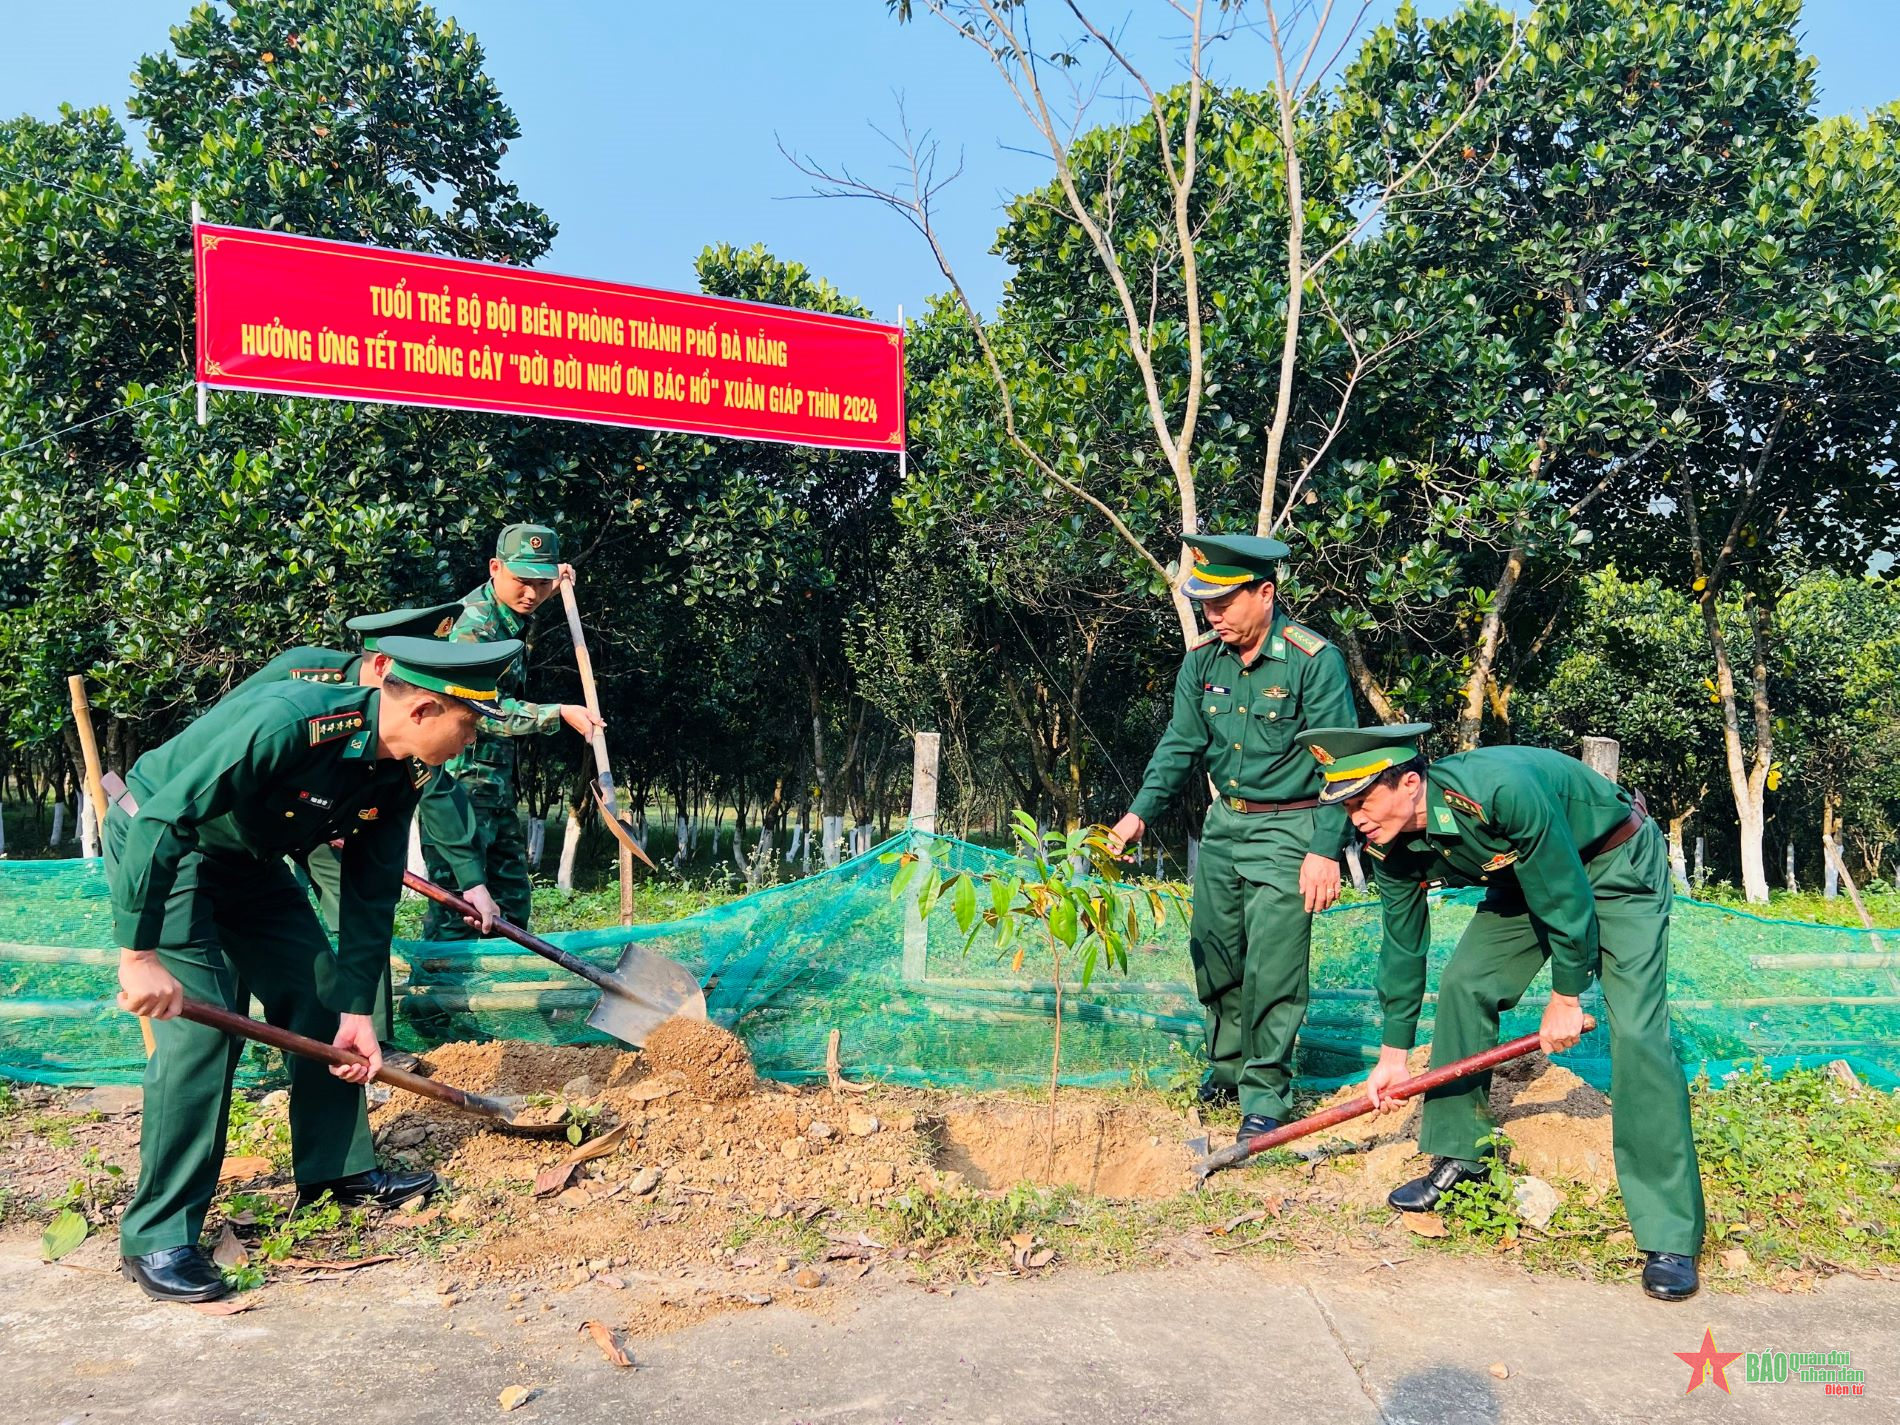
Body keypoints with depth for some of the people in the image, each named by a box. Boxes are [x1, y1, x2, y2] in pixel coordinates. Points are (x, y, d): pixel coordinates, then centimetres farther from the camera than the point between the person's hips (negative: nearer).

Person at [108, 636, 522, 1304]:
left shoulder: (401, 775, -10)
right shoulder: (287, 722, -36)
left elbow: (369, 895, -1)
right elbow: (161, 821, -35)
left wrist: (358, 1010, -2)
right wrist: (139, 955, -33)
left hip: (250, 861, 8)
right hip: (157, 849, -8)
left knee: (323, 1000, 7)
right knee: (200, 1025, -16)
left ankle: (341, 1169, 23)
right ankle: (155, 1238, -5)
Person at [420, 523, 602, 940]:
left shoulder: (507, 614, 10)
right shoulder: (473, 624, -17)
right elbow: (488, 711, -22)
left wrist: (551, 587, 26)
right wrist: (559, 713, -18)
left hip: (496, 784, 10)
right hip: (460, 783, -10)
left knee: (513, 897, 14)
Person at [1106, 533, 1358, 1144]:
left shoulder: (1314, 660, -15)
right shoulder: (1203, 659, 1)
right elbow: (1181, 744, 6)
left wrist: (1325, 850, -19)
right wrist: (1141, 812, -6)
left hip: (1288, 830, -6)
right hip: (1223, 822, 6)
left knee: (1271, 970, -6)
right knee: (1214, 954, 13)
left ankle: (1264, 1094, 9)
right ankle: (1227, 1067, 32)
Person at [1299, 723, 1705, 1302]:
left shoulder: (1500, 788, -39)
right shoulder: (1392, 847, -16)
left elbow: (1567, 895, -28)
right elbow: (1402, 944, -2)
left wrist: (1566, 997, -15)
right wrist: (1394, 1052, 5)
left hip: (1618, 867, -7)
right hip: (1525, 876, 7)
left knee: (1636, 1032, -17)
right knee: (1462, 985, -5)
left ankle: (1670, 1237, -12)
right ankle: (1458, 1154, 13)